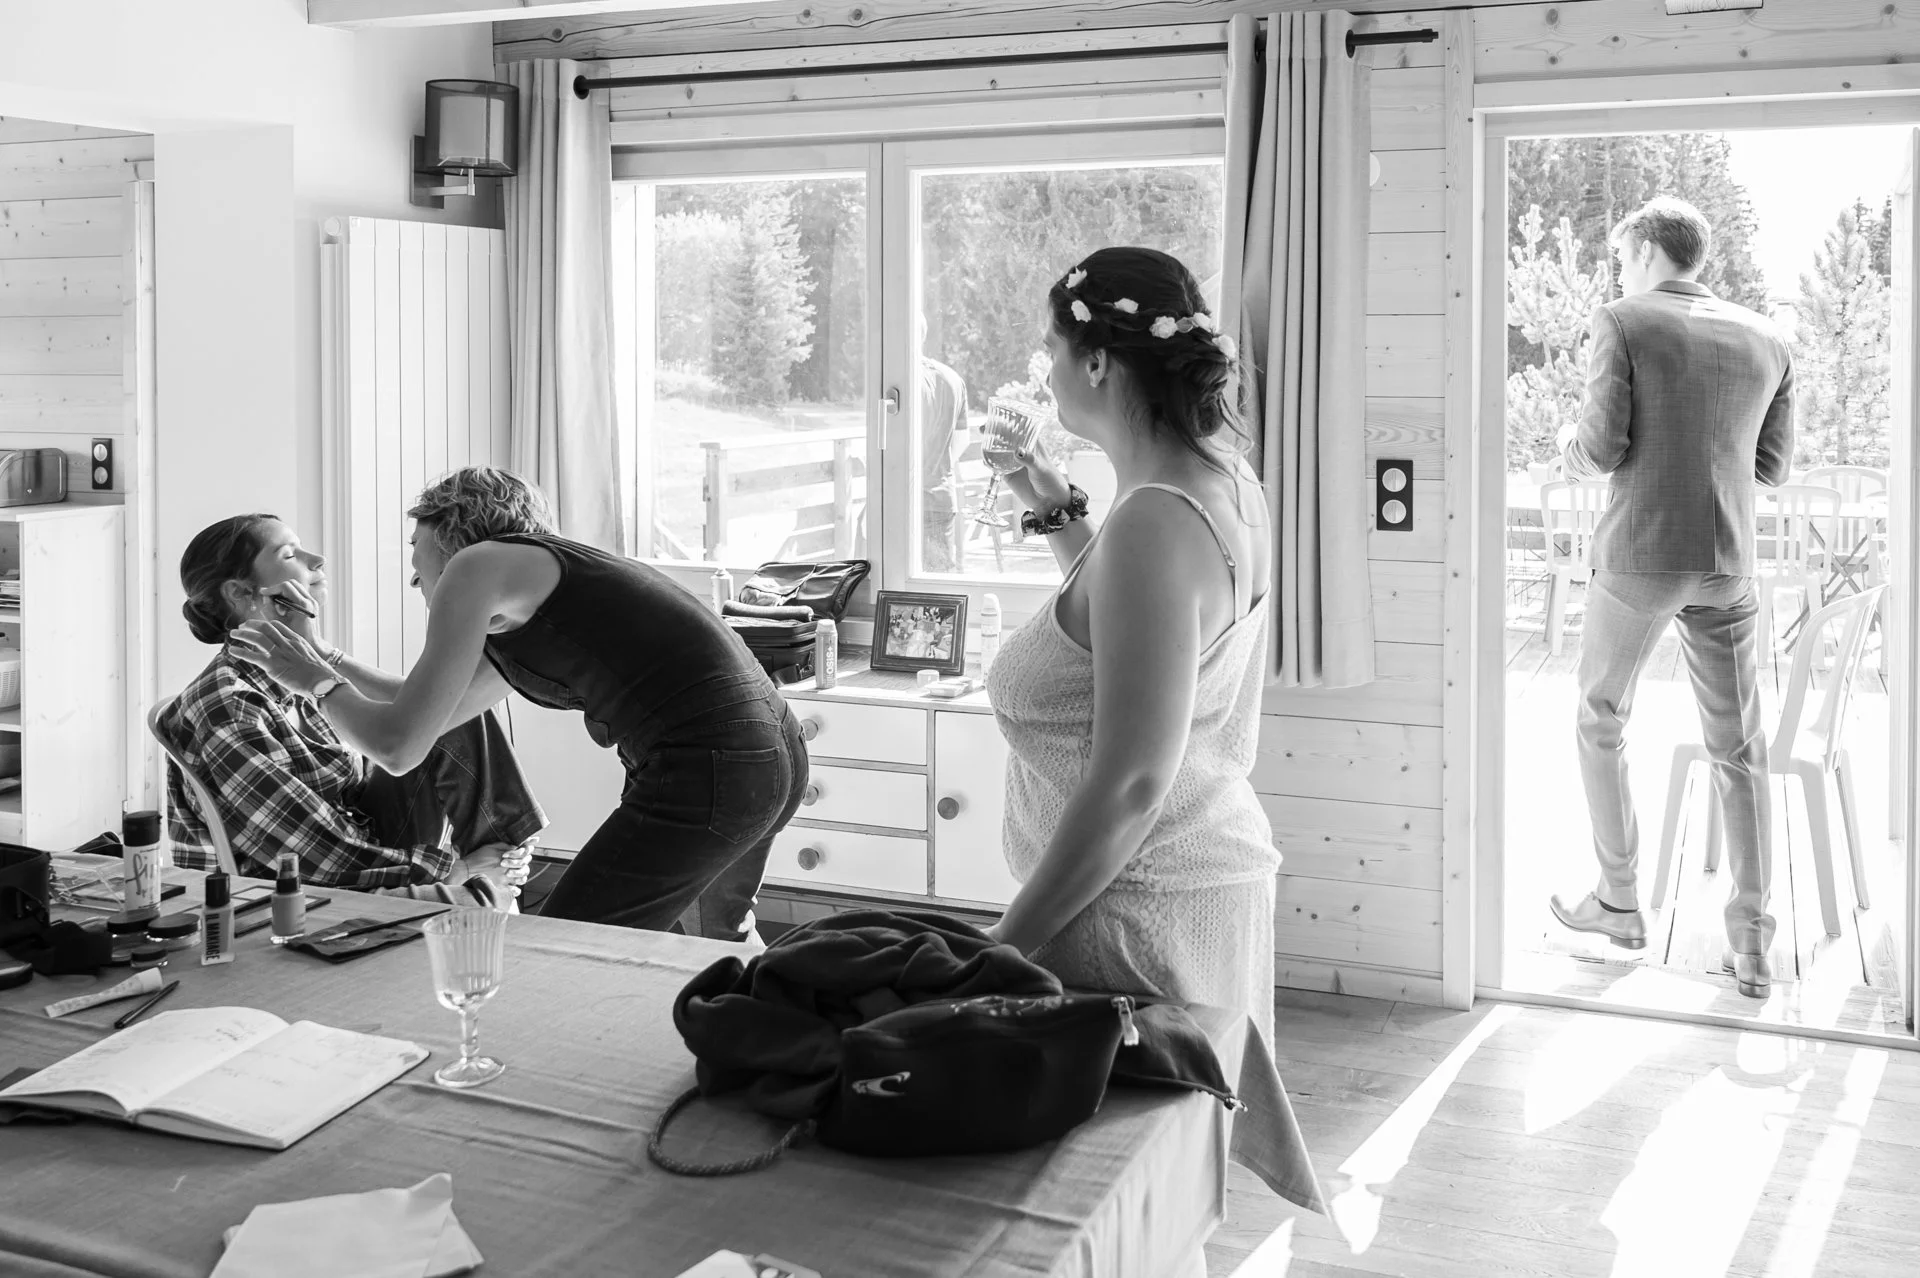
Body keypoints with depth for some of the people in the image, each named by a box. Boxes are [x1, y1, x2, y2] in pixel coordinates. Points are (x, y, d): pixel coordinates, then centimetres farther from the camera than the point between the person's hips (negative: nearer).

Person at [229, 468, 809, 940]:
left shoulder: (477, 564, 0)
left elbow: (398, 747, -3)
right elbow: (432, 711, 39)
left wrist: (316, 681, 15)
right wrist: (323, 659, 44)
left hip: (708, 771, -10)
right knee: (727, 937, 36)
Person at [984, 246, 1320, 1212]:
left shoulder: (1155, 523, -23)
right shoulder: (1220, 481, 7)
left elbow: (1130, 785, -25)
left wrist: (1005, 945, -19)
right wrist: (1057, 515, 20)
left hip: (1141, 908, -10)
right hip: (1210, 869, 10)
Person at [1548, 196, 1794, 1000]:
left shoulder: (1624, 324, -6)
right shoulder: (1766, 341, 8)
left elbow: (1602, 449, -12)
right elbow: (1771, 467, 12)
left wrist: (1573, 449, 10)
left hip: (1639, 555, -4)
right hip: (1728, 564, 4)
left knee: (1601, 721, 16)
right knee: (1738, 750, 9)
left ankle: (1619, 902, 21)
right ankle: (1751, 943, 7)